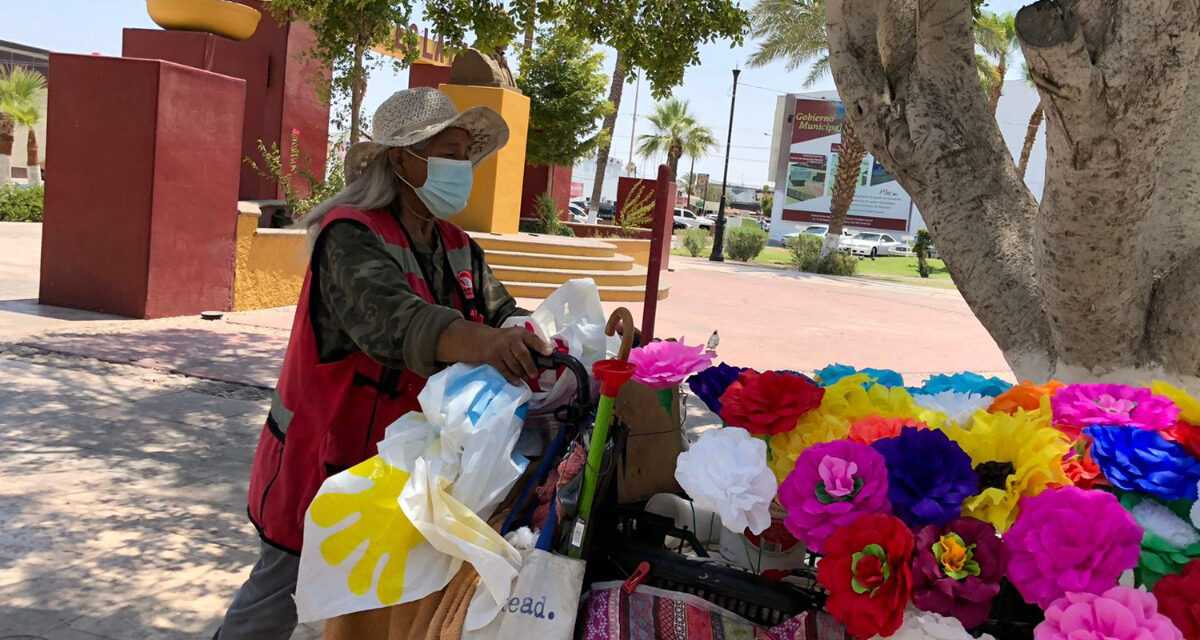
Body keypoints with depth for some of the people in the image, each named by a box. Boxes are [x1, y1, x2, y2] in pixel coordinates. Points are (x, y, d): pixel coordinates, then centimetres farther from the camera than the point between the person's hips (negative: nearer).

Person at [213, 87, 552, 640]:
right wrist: (479, 343, -57)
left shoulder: (457, 249, 5)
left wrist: (557, 342, -21)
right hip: (323, 461, -6)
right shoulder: (352, 237, -21)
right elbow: (390, 320, -40)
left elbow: (502, 313, 0)